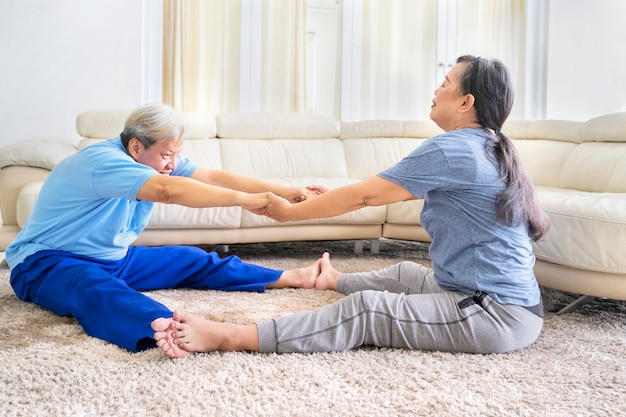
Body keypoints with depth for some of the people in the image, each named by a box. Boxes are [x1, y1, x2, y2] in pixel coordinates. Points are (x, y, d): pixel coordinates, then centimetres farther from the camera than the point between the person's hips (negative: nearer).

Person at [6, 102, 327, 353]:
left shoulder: (157, 160, 0)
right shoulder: (102, 160, -28)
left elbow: (213, 177, -7)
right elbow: (168, 191, -41)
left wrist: (282, 191, -14)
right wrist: (245, 200, -39)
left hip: (113, 259, 9)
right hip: (45, 262, -9)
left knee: (193, 261, 3)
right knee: (95, 289, -42)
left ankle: (292, 277, 9)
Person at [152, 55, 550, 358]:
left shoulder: (451, 149, -17)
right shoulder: (492, 148, 14)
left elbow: (364, 196, -12)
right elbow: (396, 190, 23)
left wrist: (290, 212, -1)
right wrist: (328, 197, 27)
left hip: (496, 314, -10)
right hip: (515, 300, 10)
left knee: (365, 310, -19)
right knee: (404, 273, 28)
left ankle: (229, 336, -26)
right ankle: (337, 280, 58)